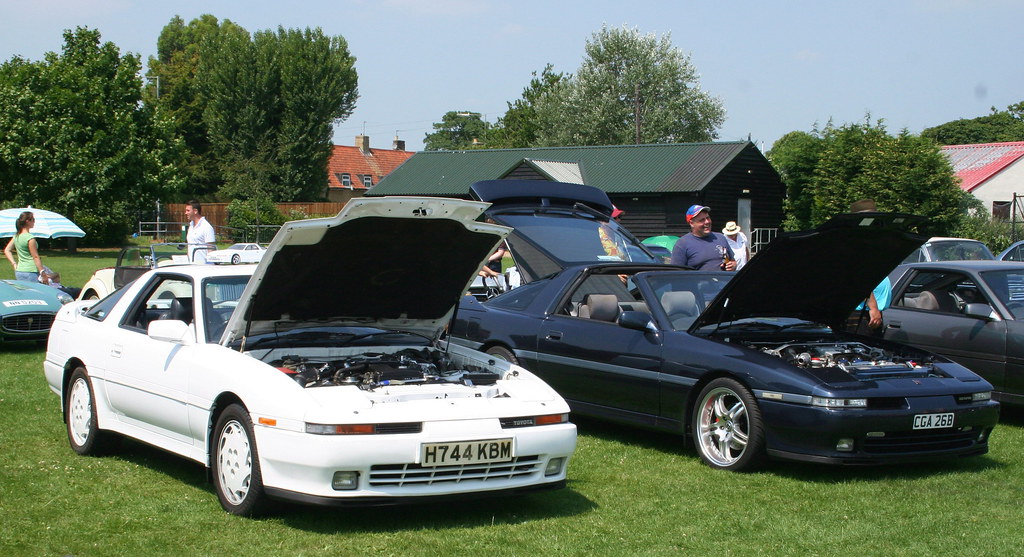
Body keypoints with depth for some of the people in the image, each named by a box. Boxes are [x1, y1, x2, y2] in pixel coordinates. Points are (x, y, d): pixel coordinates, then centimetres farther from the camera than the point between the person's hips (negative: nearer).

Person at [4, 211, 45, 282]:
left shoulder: (16, 236, 9)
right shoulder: (30, 238, -14)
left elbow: (7, 250, 15)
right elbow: (35, 257, -14)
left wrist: (14, 264, 11)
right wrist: (42, 273, -11)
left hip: (18, 271, 8)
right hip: (30, 272, -8)